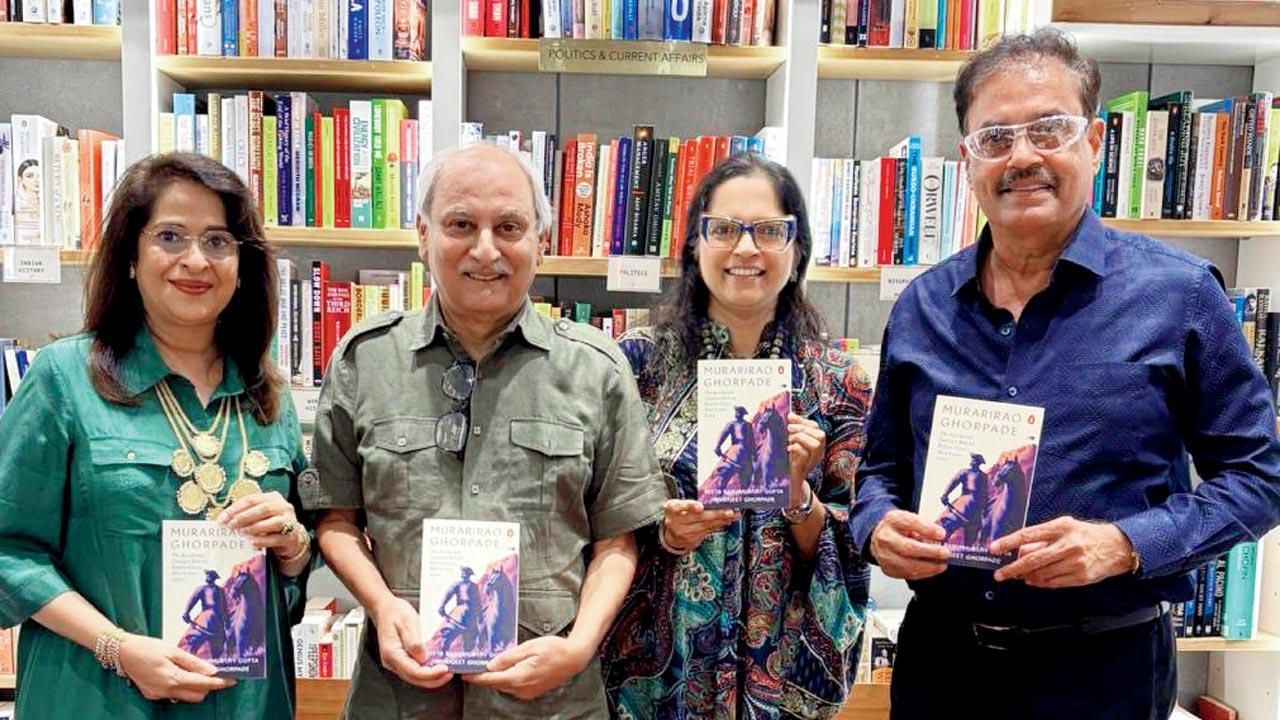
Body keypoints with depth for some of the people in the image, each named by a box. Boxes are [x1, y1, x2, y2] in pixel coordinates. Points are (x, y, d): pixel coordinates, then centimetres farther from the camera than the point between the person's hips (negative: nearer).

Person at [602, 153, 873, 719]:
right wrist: (661, 533, -18)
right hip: (653, 668, 0)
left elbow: (844, 559, -1)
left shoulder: (838, 384, -5)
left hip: (782, 672, 1)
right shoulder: (637, 361, -6)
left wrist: (797, 491, -18)